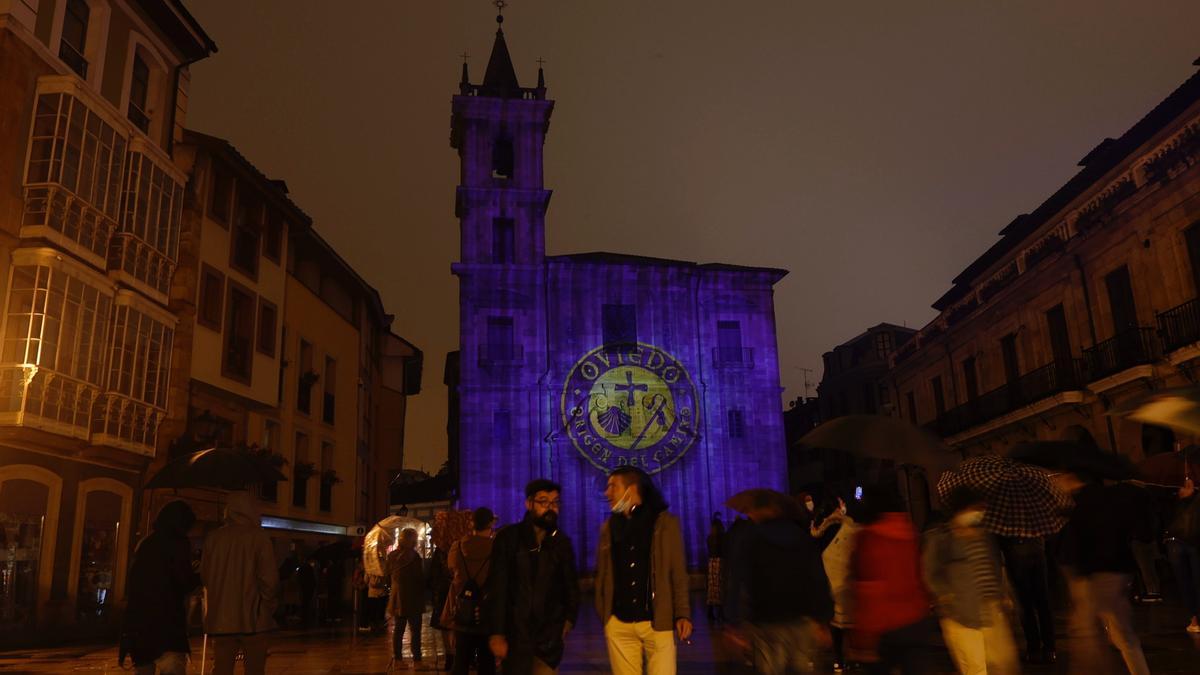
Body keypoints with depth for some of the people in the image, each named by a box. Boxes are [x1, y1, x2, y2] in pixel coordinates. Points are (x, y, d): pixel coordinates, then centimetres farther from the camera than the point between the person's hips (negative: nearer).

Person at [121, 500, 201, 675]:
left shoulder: (145, 544, 16)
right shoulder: (178, 543, -6)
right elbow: (186, 582, -11)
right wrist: (200, 577, 10)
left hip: (137, 617, 8)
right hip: (166, 619, -8)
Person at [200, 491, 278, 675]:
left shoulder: (214, 537, 1)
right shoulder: (258, 536, -9)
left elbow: (205, 574, 7)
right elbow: (269, 577, -12)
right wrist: (269, 606, 2)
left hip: (220, 618, 4)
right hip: (252, 618, -3)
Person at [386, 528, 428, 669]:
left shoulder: (392, 555, 3)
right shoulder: (414, 556, -17)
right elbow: (421, 578, -10)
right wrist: (422, 597, 2)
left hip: (397, 599, 7)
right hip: (412, 599, -6)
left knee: (398, 629, 13)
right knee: (415, 631, -2)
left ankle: (397, 659, 17)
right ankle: (416, 660, -3)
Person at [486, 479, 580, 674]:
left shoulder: (562, 543, 7)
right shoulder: (508, 538, -2)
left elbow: (571, 586, 17)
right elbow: (497, 588, -6)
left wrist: (569, 618, 3)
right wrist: (496, 633, -11)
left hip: (549, 639, 2)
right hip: (513, 635, -1)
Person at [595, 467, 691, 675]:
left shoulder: (665, 522, 0)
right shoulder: (609, 527, 8)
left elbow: (679, 573, 1)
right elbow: (602, 575, 12)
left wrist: (683, 614, -8)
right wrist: (603, 616, 5)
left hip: (657, 623, -2)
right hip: (618, 625, 3)